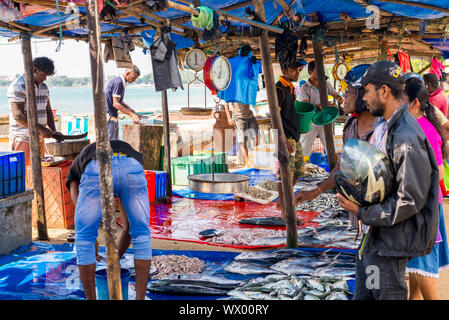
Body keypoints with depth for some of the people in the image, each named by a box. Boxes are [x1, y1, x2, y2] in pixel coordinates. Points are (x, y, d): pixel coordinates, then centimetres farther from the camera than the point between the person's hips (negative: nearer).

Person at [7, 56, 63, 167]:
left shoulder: (43, 87, 14)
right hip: (23, 140, -7)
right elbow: (18, 115, -20)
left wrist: (53, 130, 4)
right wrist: (40, 128, -21)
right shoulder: (18, 87, -12)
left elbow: (48, 110, 20)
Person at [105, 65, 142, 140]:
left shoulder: (122, 83, 12)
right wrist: (131, 114, -21)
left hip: (113, 116, 10)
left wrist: (129, 109, 5)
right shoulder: (118, 82, -17)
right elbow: (115, 104, -22)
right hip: (109, 115, -10)